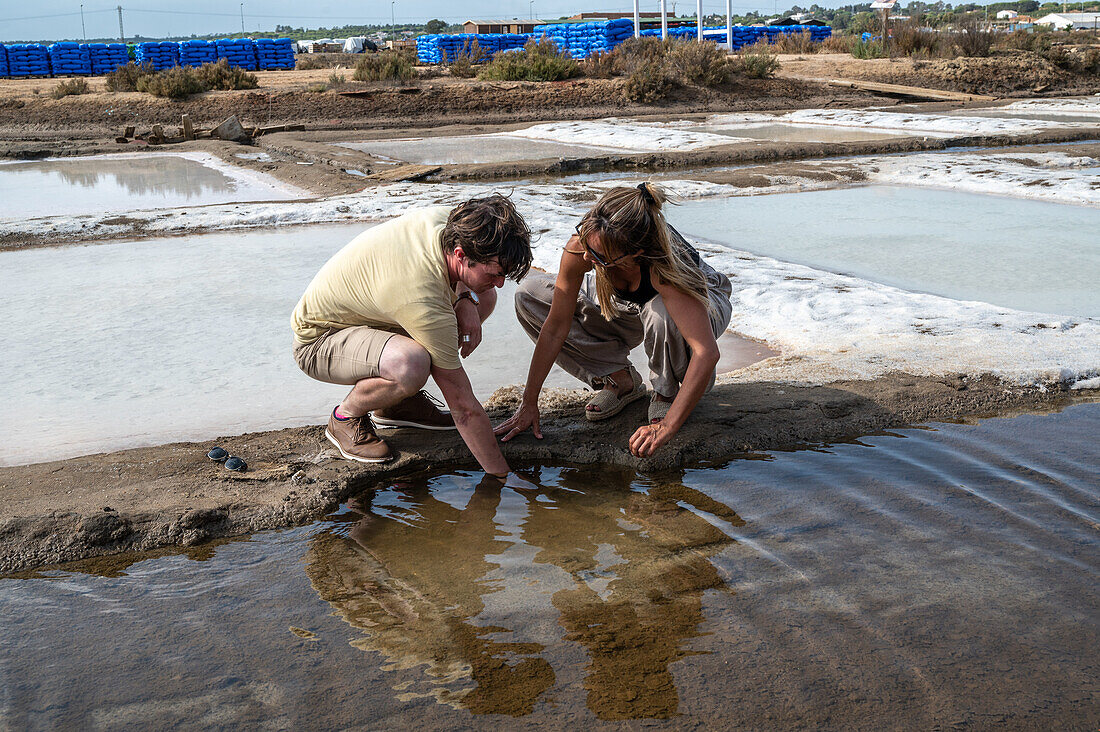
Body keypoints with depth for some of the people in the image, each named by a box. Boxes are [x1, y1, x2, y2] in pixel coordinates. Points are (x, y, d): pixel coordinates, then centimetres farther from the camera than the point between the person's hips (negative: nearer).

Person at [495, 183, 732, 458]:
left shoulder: (664, 264, -42)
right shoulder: (580, 246, -31)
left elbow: (707, 353, -46)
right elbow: (555, 328, -21)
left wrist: (667, 427, -47)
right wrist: (529, 404, -19)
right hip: (627, 305, 5)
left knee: (661, 314, -42)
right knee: (529, 295, -11)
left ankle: (668, 392, -9)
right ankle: (618, 378, -1)